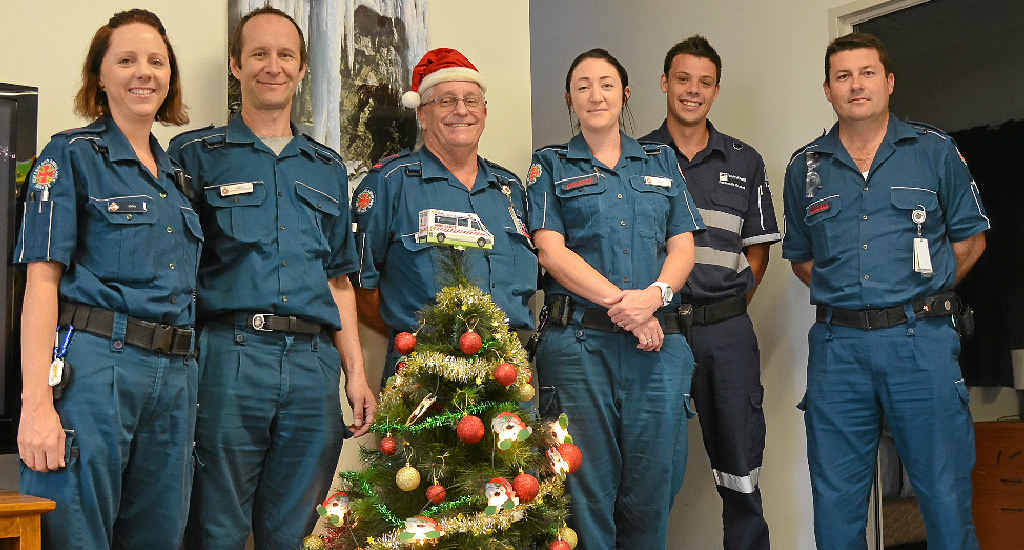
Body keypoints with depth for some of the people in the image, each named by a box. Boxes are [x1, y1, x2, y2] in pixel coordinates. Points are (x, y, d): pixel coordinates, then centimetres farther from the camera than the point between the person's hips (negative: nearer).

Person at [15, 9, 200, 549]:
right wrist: (36, 402, -18)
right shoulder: (71, 155, 0)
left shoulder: (175, 174, 19)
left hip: (173, 376, 7)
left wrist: (183, 375, 12)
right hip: (93, 363, -6)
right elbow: (42, 280, -8)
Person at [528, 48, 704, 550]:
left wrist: (653, 295, -11)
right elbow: (551, 251, -3)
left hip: (659, 344, 3)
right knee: (588, 488, -1)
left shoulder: (661, 161, 18)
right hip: (579, 342, -2)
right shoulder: (551, 166, 9)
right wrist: (620, 302, -13)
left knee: (652, 488, 4)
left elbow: (682, 246, 10)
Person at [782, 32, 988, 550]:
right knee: (835, 498, 7)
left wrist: (924, 294, 5)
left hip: (920, 338, -2)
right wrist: (841, 294, 8)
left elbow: (970, 238, 11)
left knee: (945, 490, 1)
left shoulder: (935, 151, 6)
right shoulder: (806, 167, 11)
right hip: (836, 343, 2)